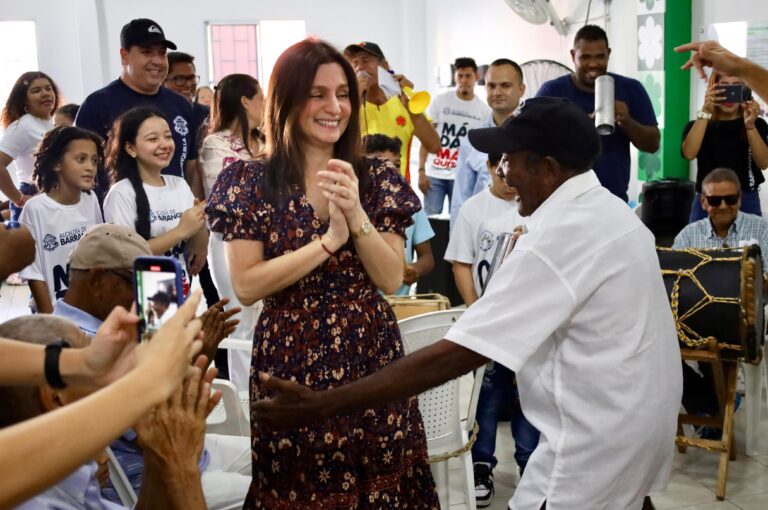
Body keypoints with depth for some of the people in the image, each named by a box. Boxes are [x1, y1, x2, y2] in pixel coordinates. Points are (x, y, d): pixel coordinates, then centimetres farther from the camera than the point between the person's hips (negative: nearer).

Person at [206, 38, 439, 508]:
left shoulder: (378, 177, 3)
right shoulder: (250, 182, -3)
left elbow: (391, 280, -3)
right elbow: (246, 287, -10)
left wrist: (357, 216, -19)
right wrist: (330, 239, -17)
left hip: (372, 355, 2)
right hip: (290, 360, -2)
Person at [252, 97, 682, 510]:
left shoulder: (557, 239, -25)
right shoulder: (614, 213, 6)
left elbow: (456, 355, -30)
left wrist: (320, 406, -29)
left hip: (595, 442, -10)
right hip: (639, 420, 10)